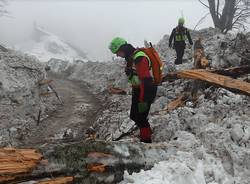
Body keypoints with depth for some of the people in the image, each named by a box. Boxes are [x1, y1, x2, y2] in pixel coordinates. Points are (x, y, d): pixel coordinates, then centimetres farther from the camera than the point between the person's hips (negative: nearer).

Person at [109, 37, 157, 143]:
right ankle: (147, 131, 38)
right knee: (134, 116, 17)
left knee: (140, 117, -3)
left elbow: (146, 81, -27)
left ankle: (146, 140, 13)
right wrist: (134, 91, 25)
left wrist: (143, 100, -26)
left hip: (146, 91, -10)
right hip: (137, 90, 10)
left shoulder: (139, 58, -25)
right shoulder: (131, 57, 8)